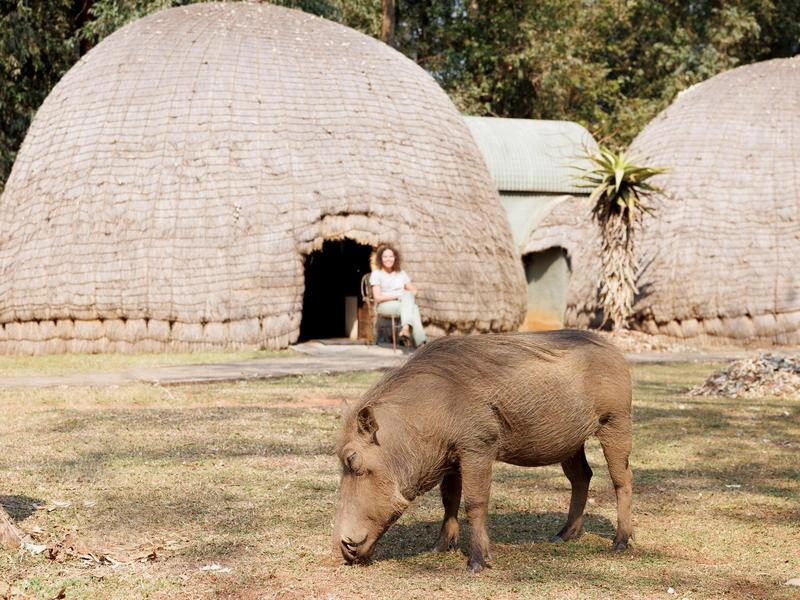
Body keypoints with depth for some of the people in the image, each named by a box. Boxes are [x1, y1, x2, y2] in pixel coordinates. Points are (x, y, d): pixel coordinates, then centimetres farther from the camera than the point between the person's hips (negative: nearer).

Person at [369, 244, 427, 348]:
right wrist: (397, 295, -11)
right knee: (413, 308, -33)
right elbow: (378, 297, -5)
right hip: (385, 306, -4)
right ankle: (420, 341, -47)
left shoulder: (401, 273, 21)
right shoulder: (376, 274, 6)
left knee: (408, 295, -35)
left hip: (404, 303, 4)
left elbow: (414, 291, 17)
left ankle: (405, 329, -51)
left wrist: (407, 296, -6)